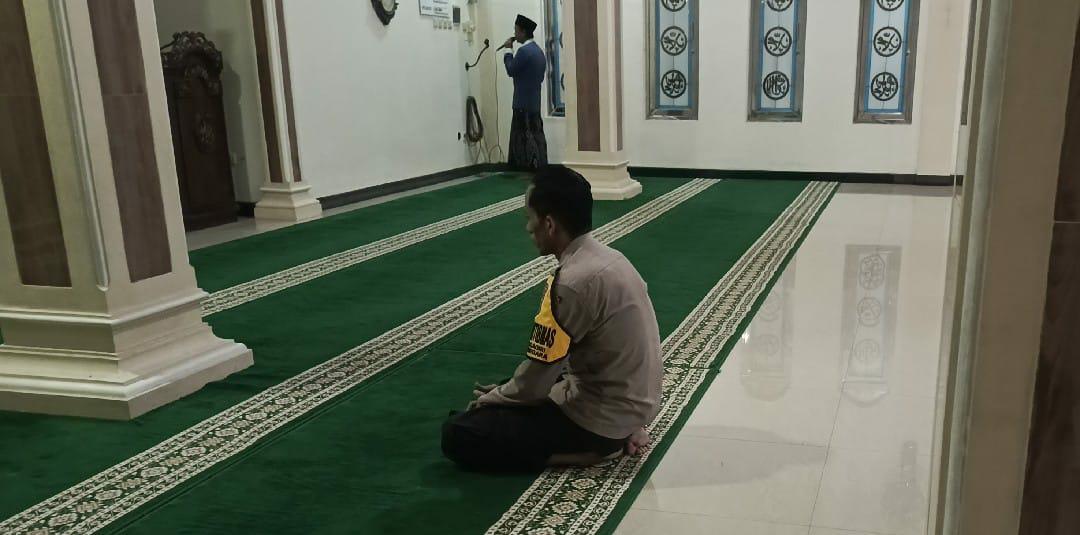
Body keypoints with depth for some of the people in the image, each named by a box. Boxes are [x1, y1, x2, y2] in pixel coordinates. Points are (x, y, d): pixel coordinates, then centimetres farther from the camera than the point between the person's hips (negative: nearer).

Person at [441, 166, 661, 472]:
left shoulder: (572, 283, -26)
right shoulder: (608, 257, 3)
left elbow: (534, 384, -19)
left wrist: (493, 398, 3)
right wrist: (502, 391, 15)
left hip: (600, 417, -9)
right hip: (632, 403, 9)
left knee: (458, 435, -6)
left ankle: (590, 450, -6)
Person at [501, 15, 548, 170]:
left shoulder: (524, 51, -15)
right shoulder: (538, 50, 14)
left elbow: (511, 70, -7)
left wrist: (508, 51, 2)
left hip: (523, 103, -9)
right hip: (535, 102, 9)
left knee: (525, 137, -6)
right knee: (536, 134, 10)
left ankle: (530, 167, -6)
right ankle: (539, 167, 13)